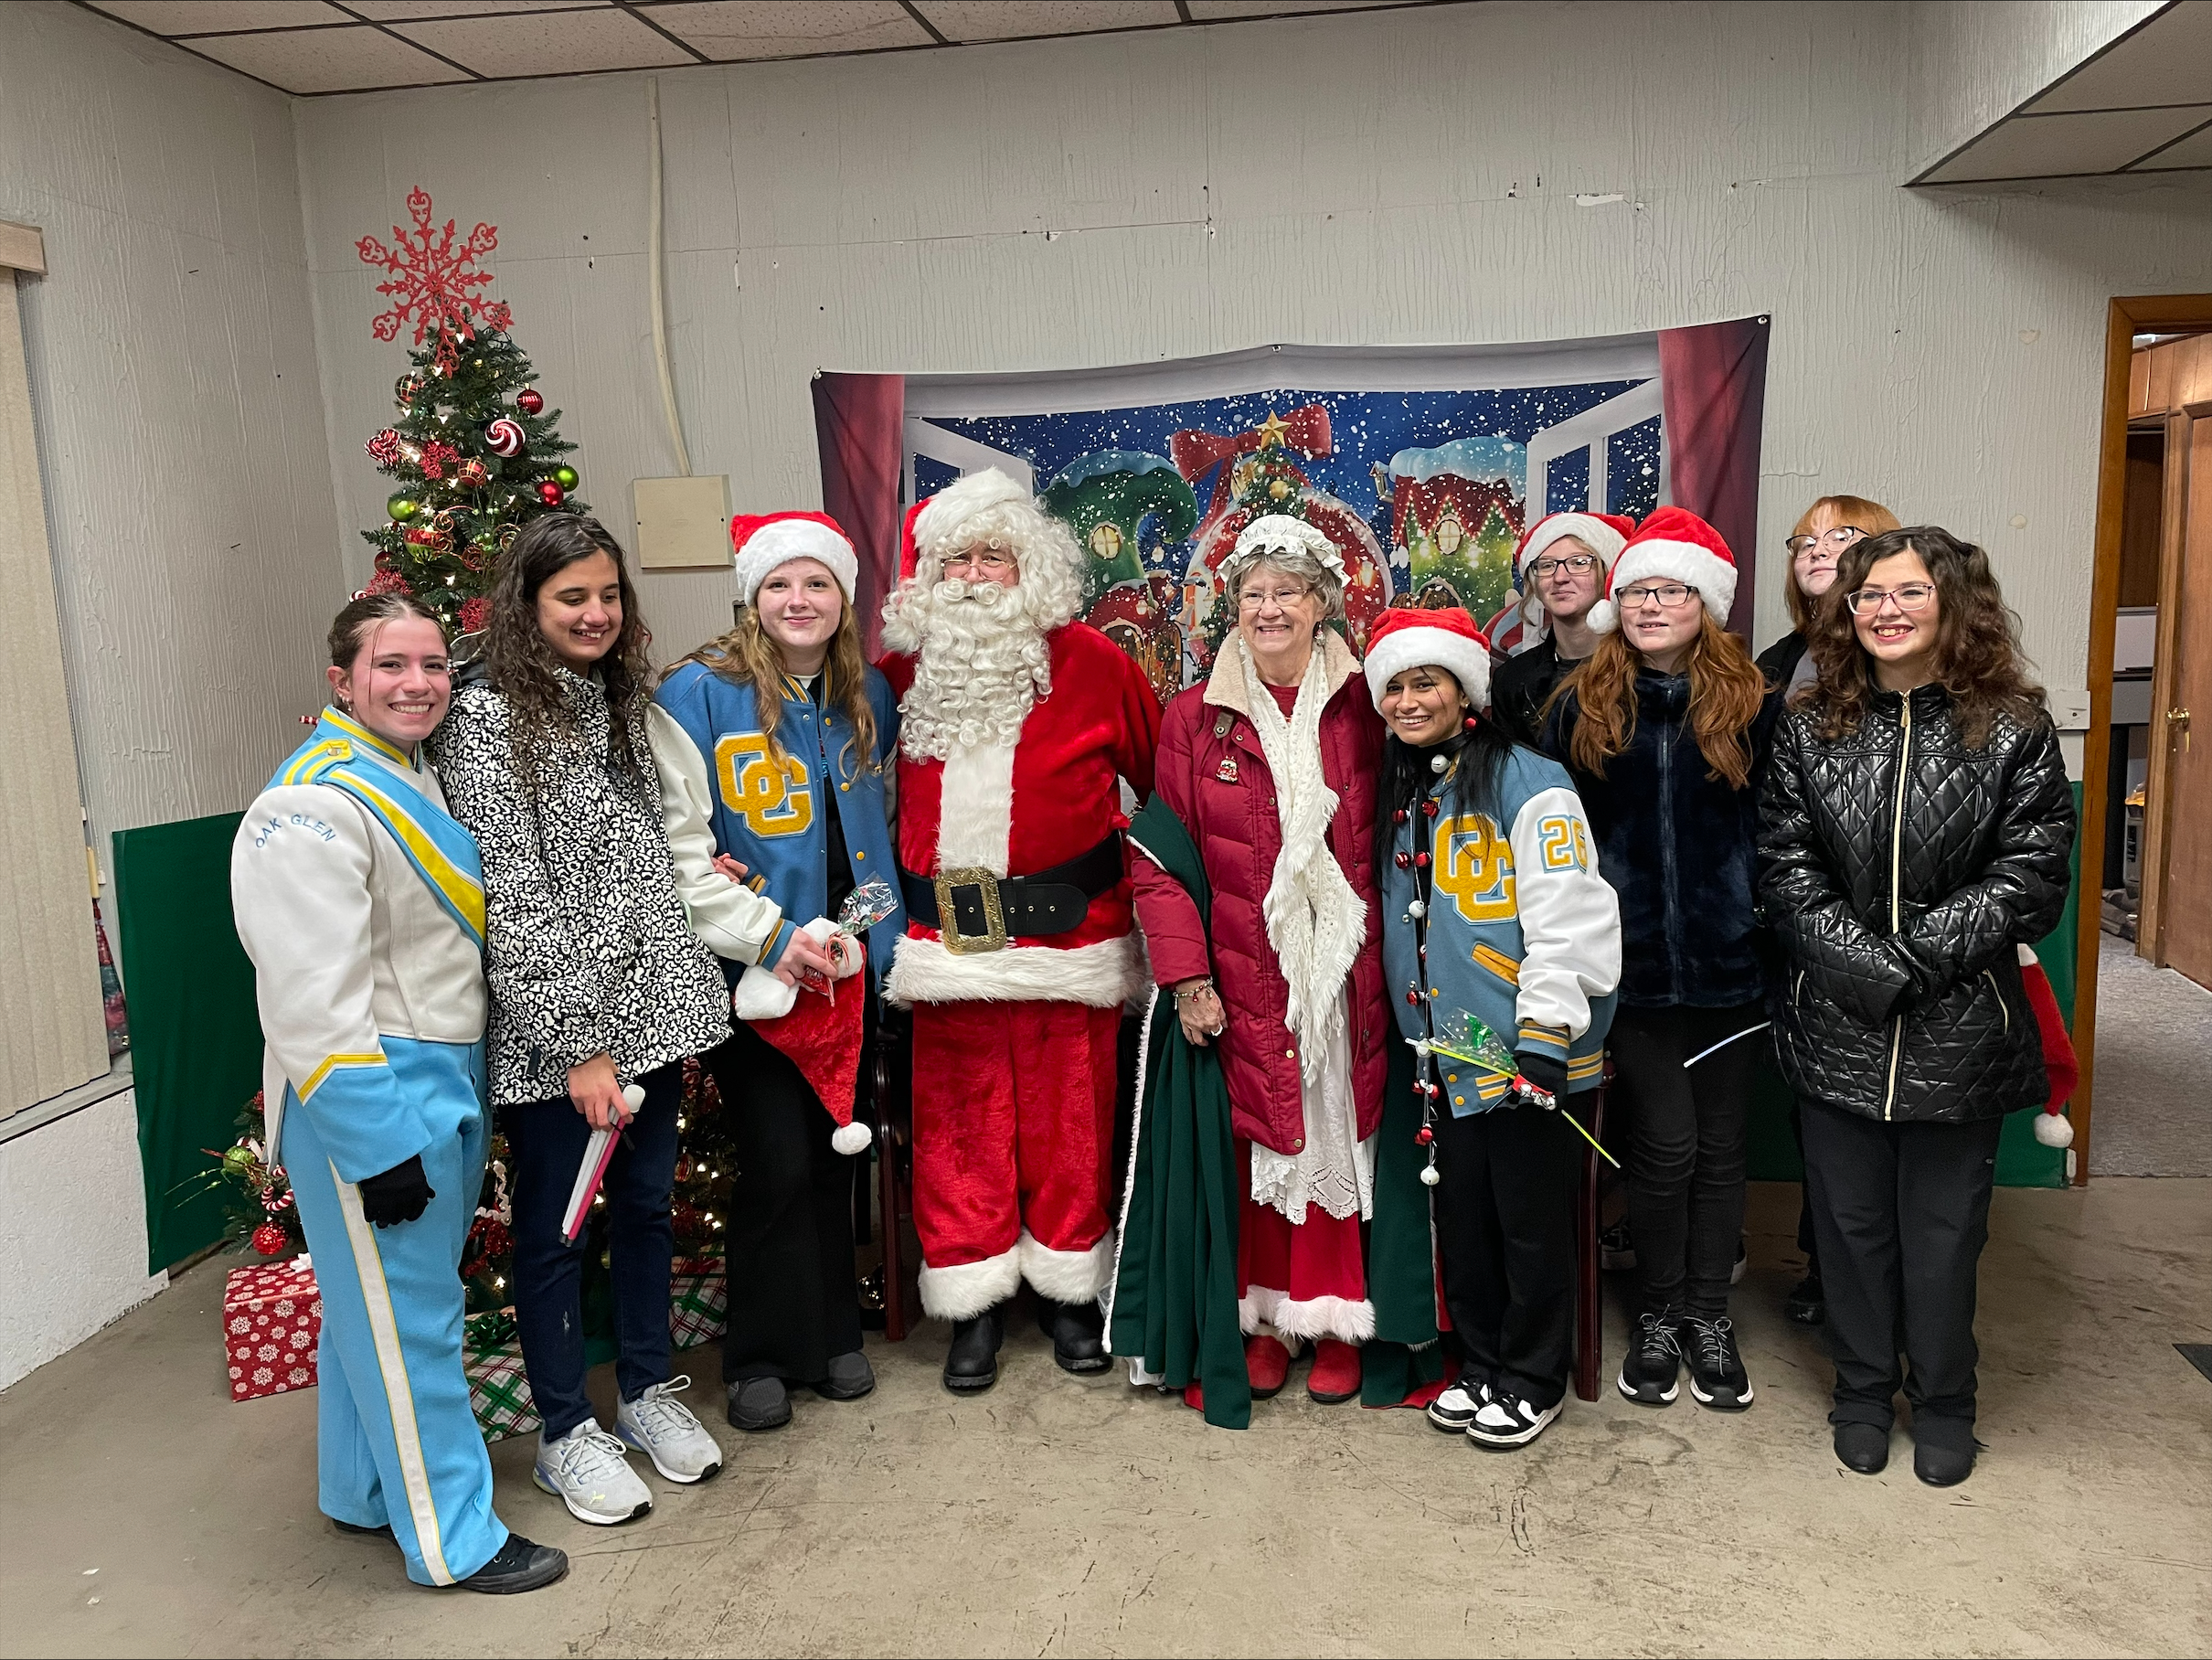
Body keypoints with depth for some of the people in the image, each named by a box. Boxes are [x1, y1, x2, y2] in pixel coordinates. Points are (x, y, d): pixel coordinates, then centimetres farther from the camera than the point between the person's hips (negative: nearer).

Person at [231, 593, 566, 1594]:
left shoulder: (417, 781, 13)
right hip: (369, 1098, -10)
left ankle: (362, 1493, 38)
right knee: (403, 1318, 1)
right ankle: (453, 1539, 15)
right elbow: (313, 1001, -23)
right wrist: (374, 1144, -23)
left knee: (376, 1301, 21)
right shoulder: (313, 806, -18)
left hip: (446, 1083, 10)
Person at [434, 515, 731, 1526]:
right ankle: (566, 1434, 24)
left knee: (647, 1201, 17)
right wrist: (578, 1043, -18)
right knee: (554, 1224, 8)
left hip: (651, 1007, 7)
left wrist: (686, 1007, 12)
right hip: (551, 1031, -6)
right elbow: (510, 895, -16)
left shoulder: (623, 703, 11)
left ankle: (648, 1390, 35)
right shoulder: (488, 716, -11)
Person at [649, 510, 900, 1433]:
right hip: (752, 968, -5)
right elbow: (675, 847, -14)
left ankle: (832, 1333, 30)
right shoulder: (697, 696, -10)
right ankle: (764, 1356, 18)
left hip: (848, 961, 5)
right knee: (777, 1160, -2)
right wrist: (767, 934, -18)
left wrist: (878, 914, 7)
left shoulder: (867, 696, 7)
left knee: (837, 1147, 14)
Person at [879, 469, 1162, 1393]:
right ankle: (973, 1306, 21)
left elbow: (1160, 777, 5)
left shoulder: (1087, 662, -1)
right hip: (945, 936, 2)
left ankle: (1068, 1292, 25)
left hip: (1067, 934, -2)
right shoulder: (904, 671, 7)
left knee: (1067, 1118, 6)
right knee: (959, 1122, 7)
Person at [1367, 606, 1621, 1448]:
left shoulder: (1529, 784, -12)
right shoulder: (1400, 794, 12)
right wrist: (1417, 1040, 18)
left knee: (1531, 1221, 5)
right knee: (1462, 1216, 15)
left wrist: (1543, 1040, -21)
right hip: (1447, 1054, 7)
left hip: (1528, 1054, -7)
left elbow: (1568, 920, -18)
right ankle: (1481, 1365, 32)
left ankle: (1533, 1380, 23)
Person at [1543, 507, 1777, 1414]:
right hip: (1630, 965, -1)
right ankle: (1656, 1317, 21)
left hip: (1728, 964, 1)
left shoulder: (1752, 705, 0)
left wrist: (1777, 940, -2)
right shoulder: (1582, 707, 1)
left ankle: (1710, 1318, 27)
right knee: (1664, 1144, 0)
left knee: (1719, 1143, 11)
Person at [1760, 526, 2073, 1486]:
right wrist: (1868, 968, -14)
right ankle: (1863, 1391, 32)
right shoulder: (1809, 731, 2)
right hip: (1838, 1028, 2)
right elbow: (1786, 874, -3)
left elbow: (2031, 880, -8)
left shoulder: (2013, 732, -3)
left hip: (1960, 1034, -1)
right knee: (1851, 1217, 12)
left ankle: (1943, 1404, 31)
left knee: (1943, 1226, 10)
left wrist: (1919, 956, -16)